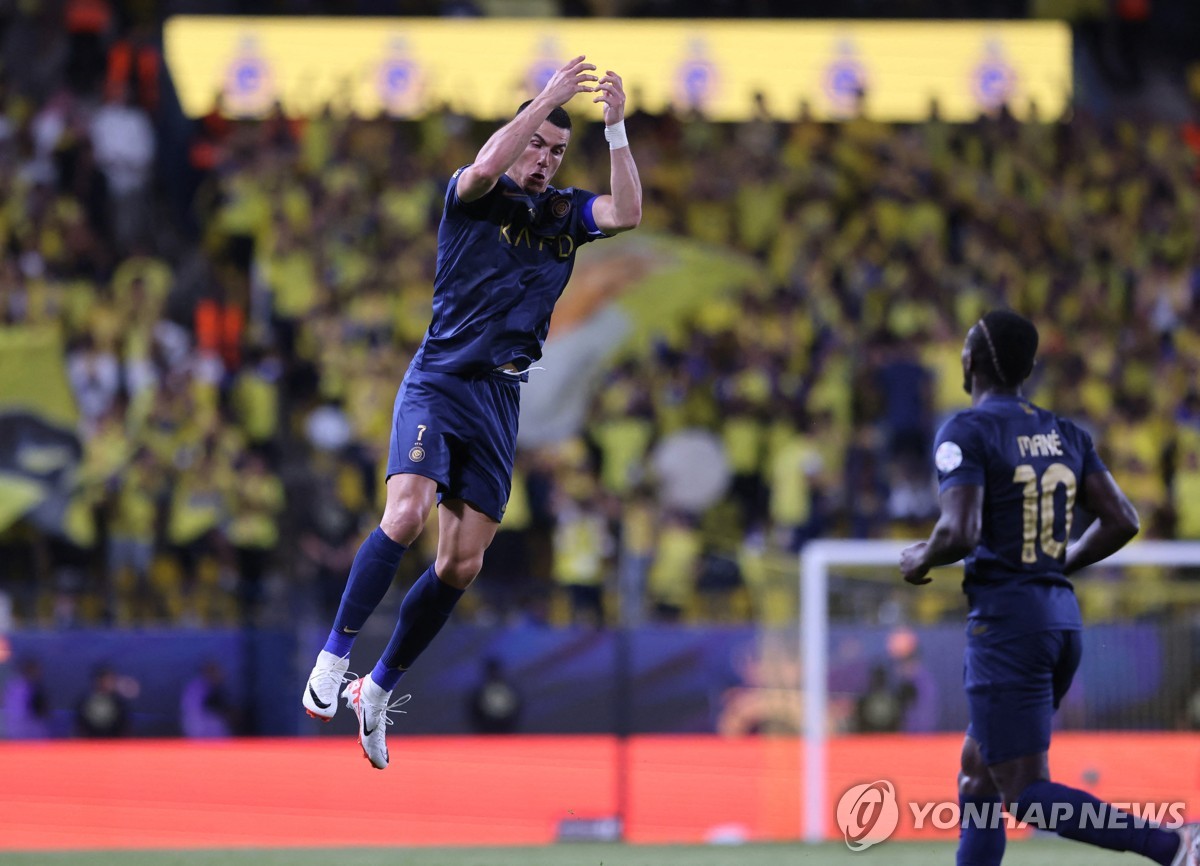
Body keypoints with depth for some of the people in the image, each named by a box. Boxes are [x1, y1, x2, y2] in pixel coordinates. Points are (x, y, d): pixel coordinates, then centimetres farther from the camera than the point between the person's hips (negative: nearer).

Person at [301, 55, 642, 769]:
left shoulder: (565, 213, 11)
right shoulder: (474, 197, -1)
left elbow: (628, 213, -7)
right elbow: (486, 167, -25)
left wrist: (616, 129, -13)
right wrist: (548, 99, -22)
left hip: (501, 400, 5)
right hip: (439, 382, -5)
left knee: (462, 564, 2)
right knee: (406, 517, -26)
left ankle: (379, 690, 15)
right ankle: (334, 658, -17)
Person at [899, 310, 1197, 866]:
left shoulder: (966, 433, -10)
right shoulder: (1066, 435, 12)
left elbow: (960, 532, -21)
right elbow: (1122, 521, 9)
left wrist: (920, 560, -1)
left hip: (1005, 622, -8)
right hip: (1062, 617, 8)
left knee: (1027, 795, -8)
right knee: (978, 777, 18)